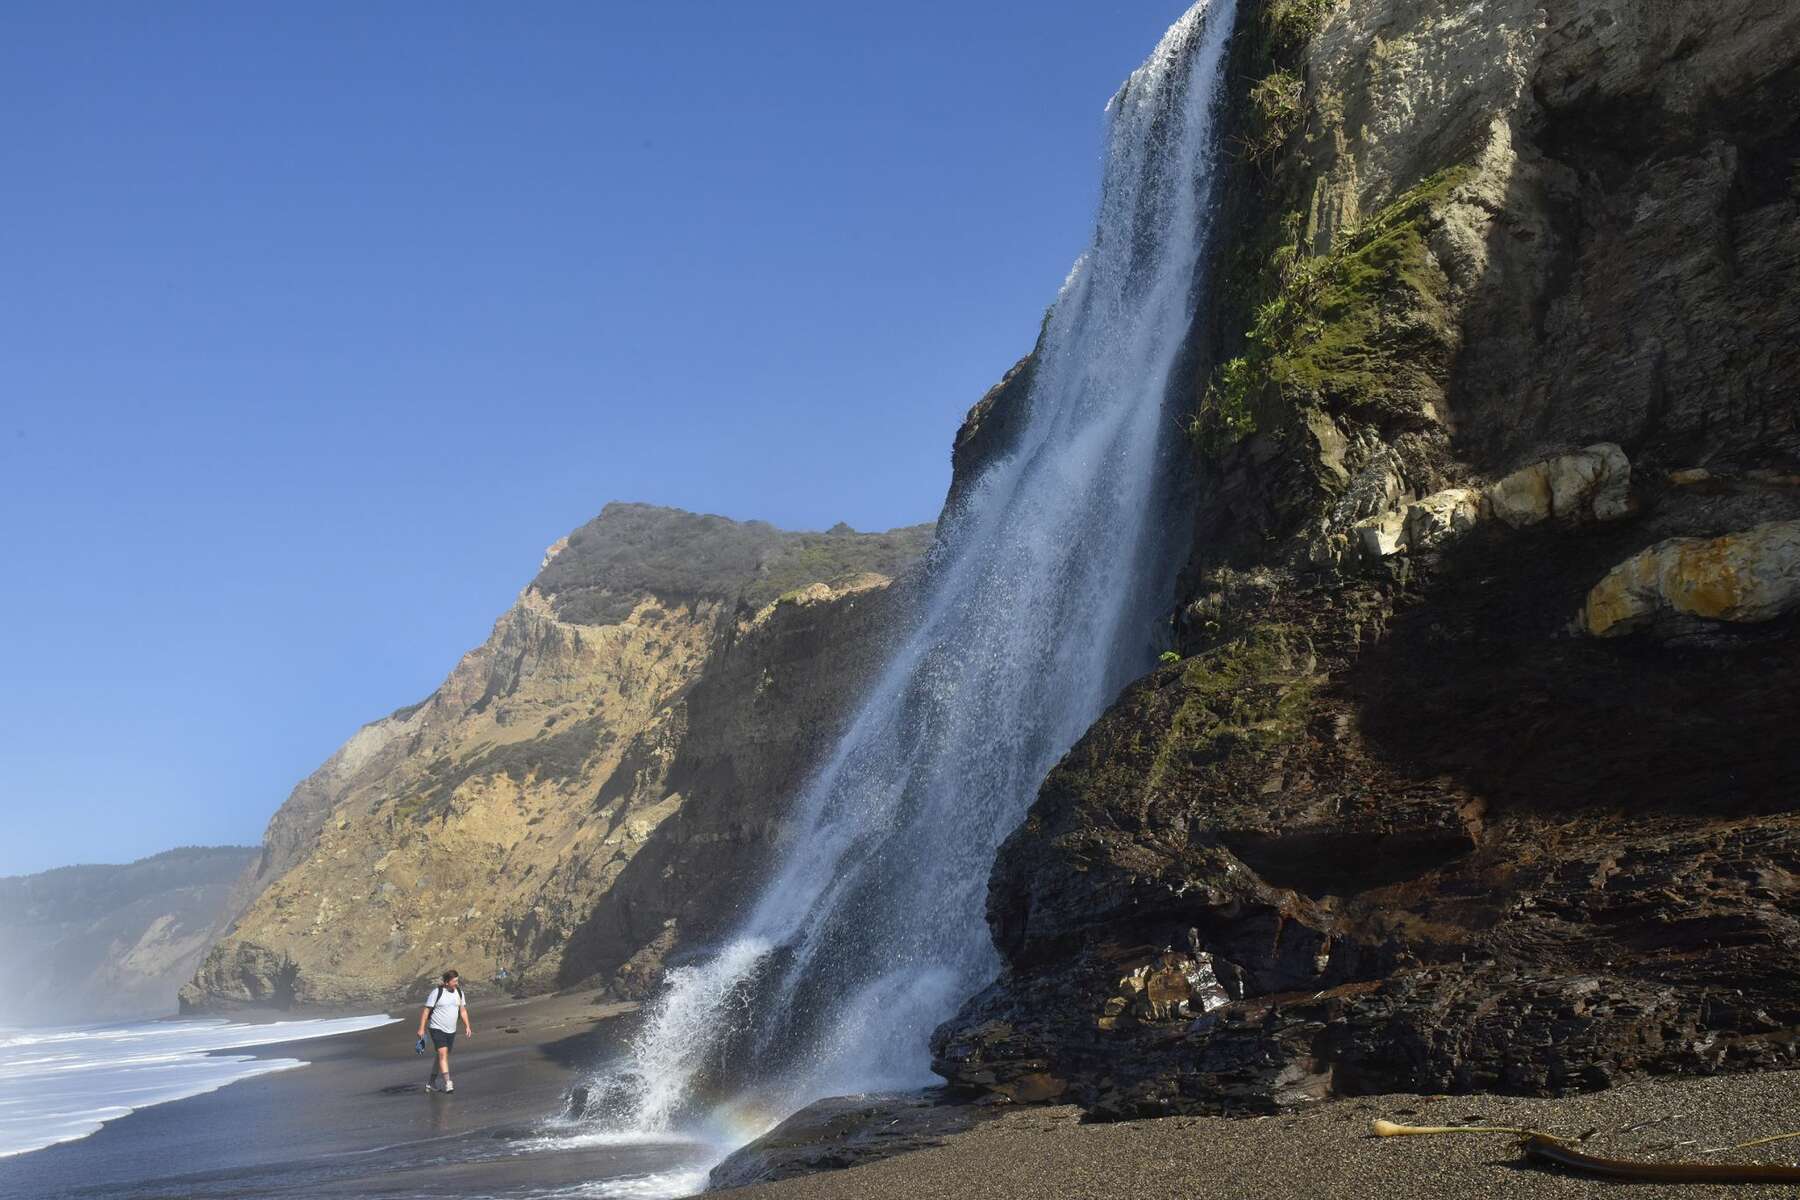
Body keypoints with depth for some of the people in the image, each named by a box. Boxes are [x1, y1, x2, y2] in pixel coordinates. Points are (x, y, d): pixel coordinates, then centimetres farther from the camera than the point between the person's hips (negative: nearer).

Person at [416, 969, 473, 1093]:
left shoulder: (459, 992, 5)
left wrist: (467, 1027, 7)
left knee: (440, 1056, 12)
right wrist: (421, 1028, -11)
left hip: (451, 1031, 6)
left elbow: (463, 1010, 14)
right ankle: (447, 1083, -22)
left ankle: (431, 1082, 24)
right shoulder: (437, 992, -13)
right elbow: (426, 1010, -9)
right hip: (437, 1029, -6)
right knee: (443, 1053, -18)